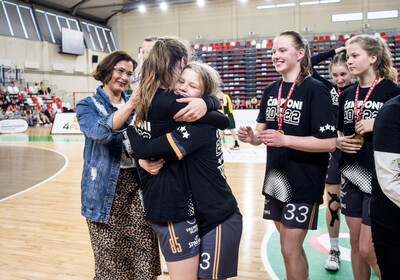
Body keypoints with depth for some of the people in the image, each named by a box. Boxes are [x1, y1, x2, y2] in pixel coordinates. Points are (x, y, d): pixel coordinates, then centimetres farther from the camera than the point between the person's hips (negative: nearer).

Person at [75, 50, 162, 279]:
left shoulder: (135, 104, 13)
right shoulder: (87, 106, 1)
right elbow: (101, 132, -19)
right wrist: (131, 103, -31)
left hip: (137, 184, 3)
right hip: (106, 189, -3)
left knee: (146, 252, 1)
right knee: (111, 261, 3)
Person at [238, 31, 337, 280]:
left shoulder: (315, 89, -12)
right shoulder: (271, 90, 8)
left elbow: (329, 142, -17)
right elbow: (262, 134, 10)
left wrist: (285, 140, -25)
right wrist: (251, 137, -12)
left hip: (304, 182, -6)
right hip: (275, 179, 6)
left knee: (290, 250, -1)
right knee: (291, 246, 19)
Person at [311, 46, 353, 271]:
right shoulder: (327, 89, 1)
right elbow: (306, 65, -4)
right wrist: (334, 53, -4)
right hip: (334, 152, 1)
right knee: (333, 203, 7)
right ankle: (334, 250, 23)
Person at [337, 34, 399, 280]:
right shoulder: (347, 95, 8)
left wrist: (379, 125, -19)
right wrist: (339, 142, -3)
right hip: (352, 175, 6)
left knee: (368, 249, -3)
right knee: (356, 243, 14)